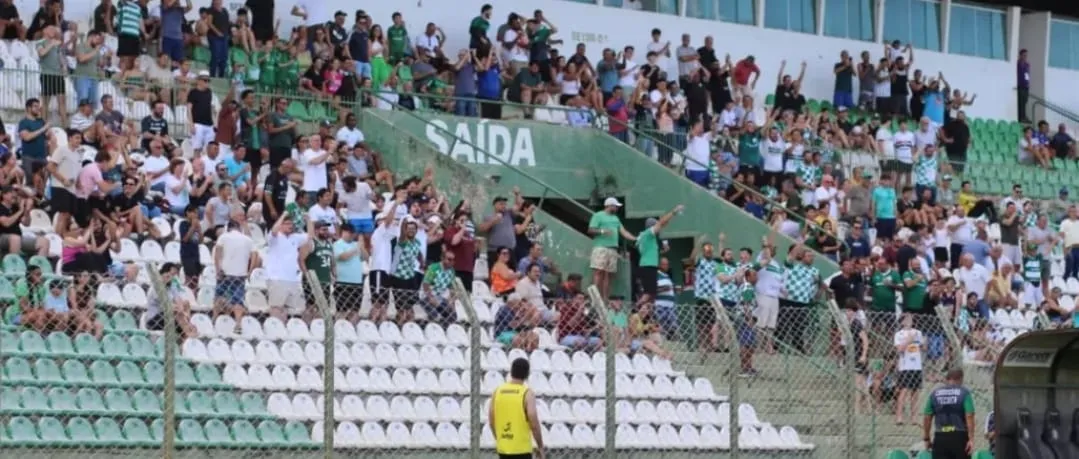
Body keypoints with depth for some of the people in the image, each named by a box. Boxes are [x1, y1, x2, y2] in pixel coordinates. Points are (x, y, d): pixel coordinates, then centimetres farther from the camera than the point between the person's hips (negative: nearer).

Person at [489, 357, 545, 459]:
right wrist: (540, 447, -3)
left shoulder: (497, 391, 4)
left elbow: (491, 421, 8)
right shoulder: (527, 393, -10)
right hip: (521, 449, -5)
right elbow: (534, 423, -15)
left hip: (503, 448, 5)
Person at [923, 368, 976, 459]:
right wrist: (971, 439, -12)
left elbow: (927, 418, 6)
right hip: (959, 437, -2)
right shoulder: (964, 392, -2)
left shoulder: (935, 393, 7)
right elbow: (969, 416, -12)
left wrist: (927, 438, 14)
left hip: (940, 438, 2)